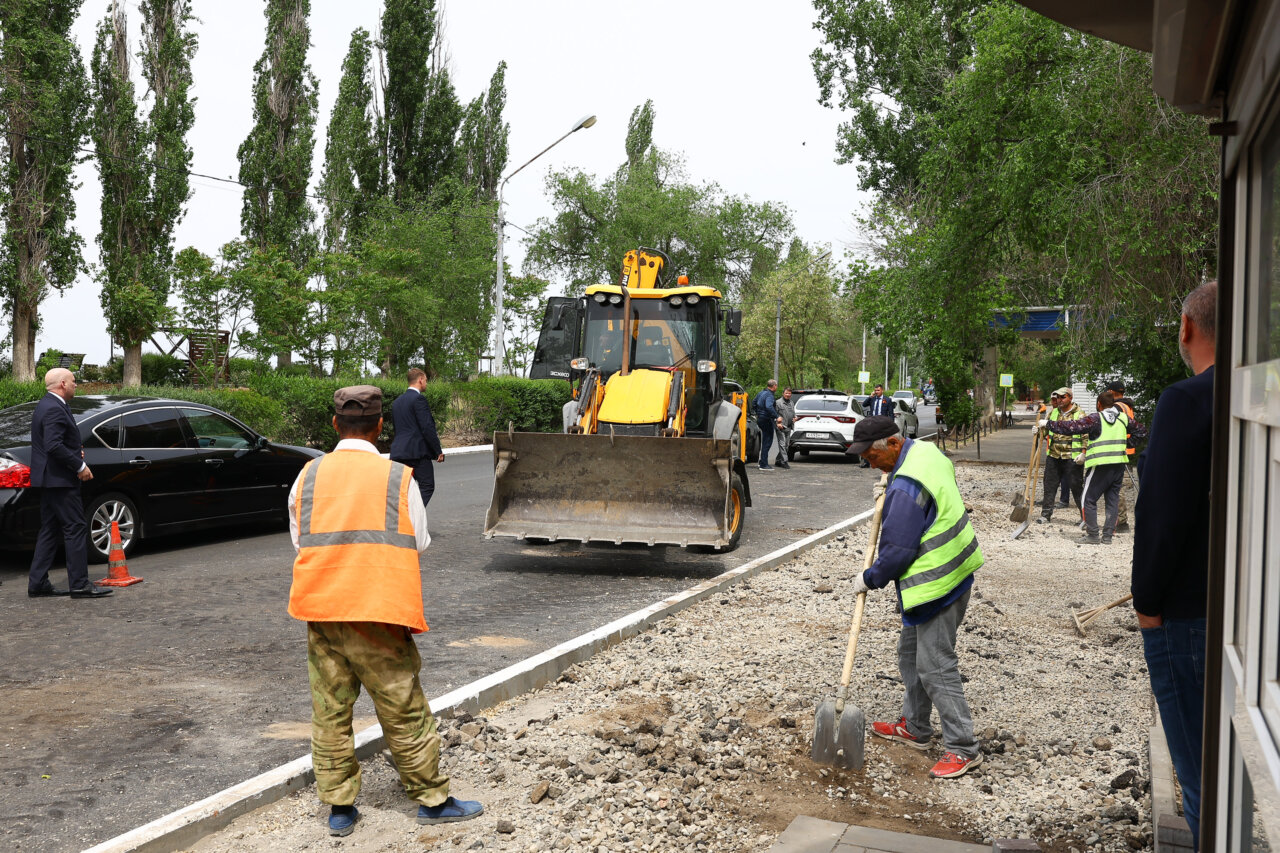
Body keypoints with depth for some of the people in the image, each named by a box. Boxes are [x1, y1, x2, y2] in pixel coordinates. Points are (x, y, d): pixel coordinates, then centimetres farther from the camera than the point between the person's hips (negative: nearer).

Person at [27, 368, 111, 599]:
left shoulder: (46, 405, 16)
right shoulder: (55, 409, -17)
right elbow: (53, 446, -25)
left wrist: (74, 454, 11)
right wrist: (80, 466, -19)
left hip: (49, 481, 11)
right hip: (59, 479, -11)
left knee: (49, 531, 13)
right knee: (75, 529, -7)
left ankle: (38, 583, 16)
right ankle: (79, 584, -5)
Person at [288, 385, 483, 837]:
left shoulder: (309, 475, 2)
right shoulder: (398, 477, -6)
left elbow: (298, 542, 10)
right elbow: (419, 544, 2)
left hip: (320, 610, 3)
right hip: (378, 613, -3)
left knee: (329, 711, 12)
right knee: (404, 712, 7)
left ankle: (339, 808, 19)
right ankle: (433, 799, 20)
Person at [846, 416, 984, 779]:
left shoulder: (906, 487, -26)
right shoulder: (926, 450, 5)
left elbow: (898, 552, -23)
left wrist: (869, 579, -6)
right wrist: (891, 497, 13)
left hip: (937, 584, -11)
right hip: (951, 571, 11)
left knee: (935, 667, -4)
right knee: (911, 653, 20)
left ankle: (963, 748, 5)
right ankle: (915, 728, 32)